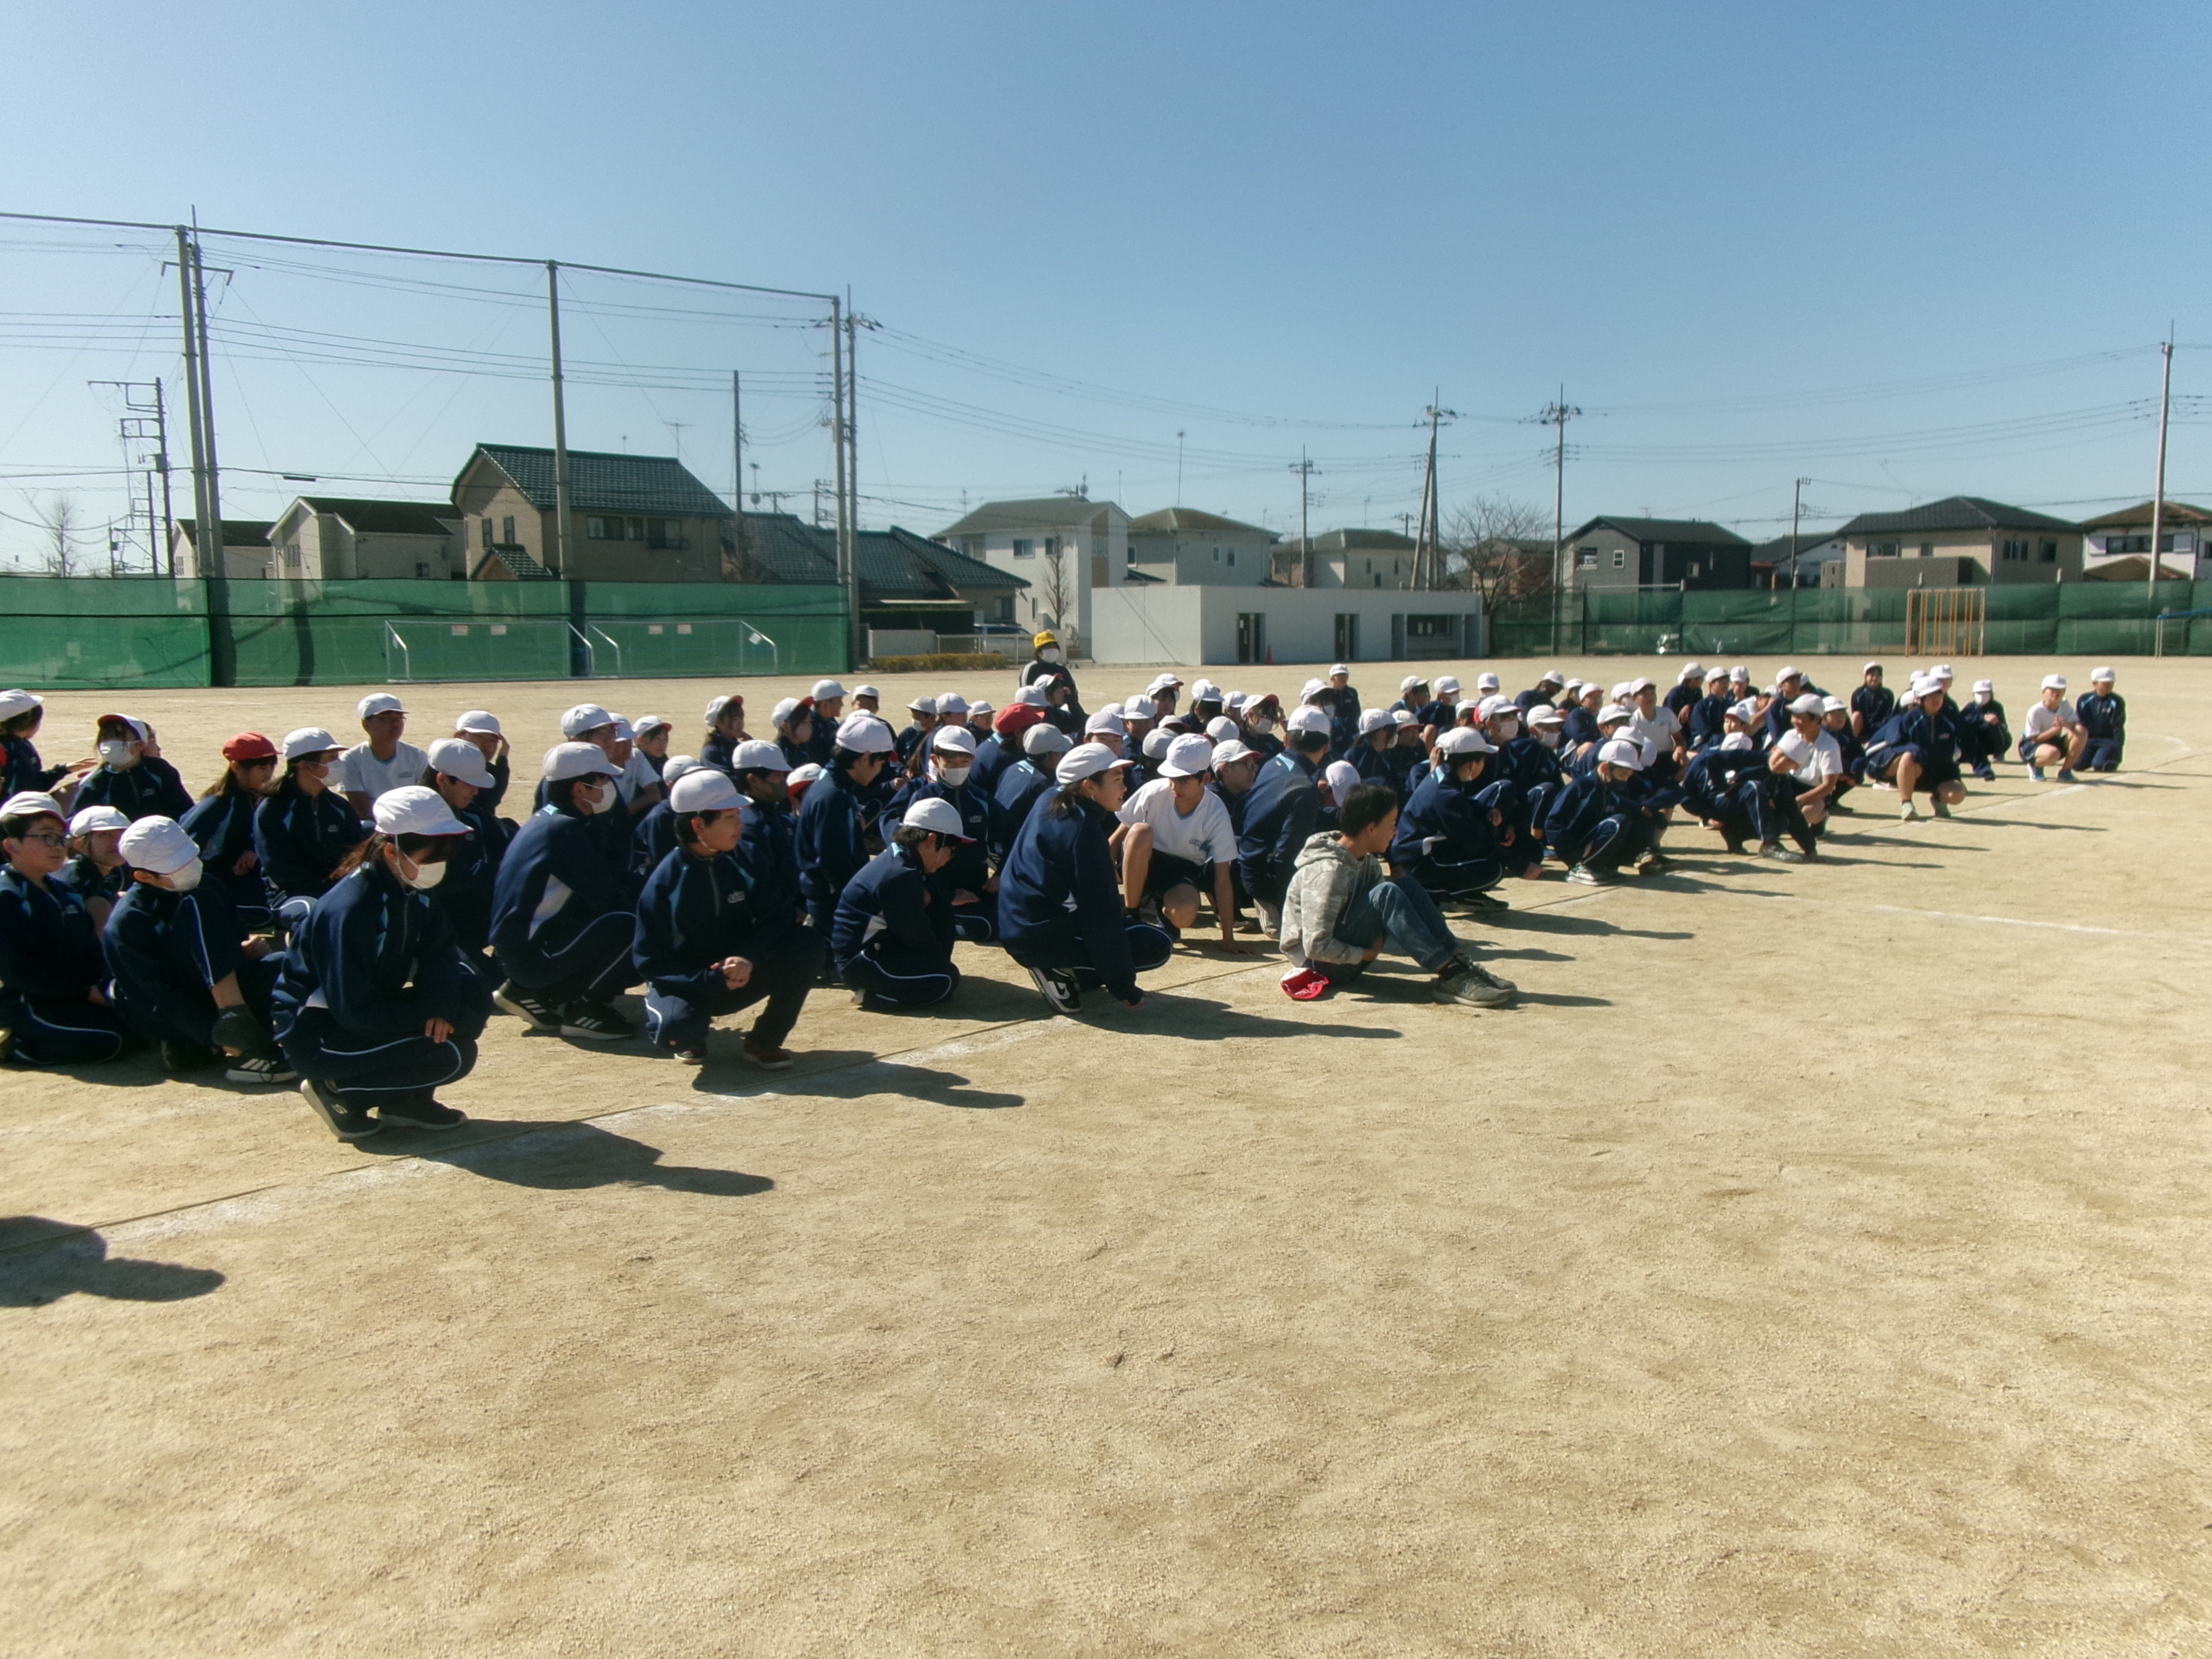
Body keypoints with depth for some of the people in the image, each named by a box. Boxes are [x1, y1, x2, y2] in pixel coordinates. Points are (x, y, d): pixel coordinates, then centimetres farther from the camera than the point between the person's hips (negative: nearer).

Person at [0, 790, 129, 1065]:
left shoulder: (63, 892, 17)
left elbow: (91, 948, 16)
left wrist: (100, 986, -5)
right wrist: (85, 992, -17)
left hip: (75, 997, 9)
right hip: (26, 1005, -9)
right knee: (108, 1039, -25)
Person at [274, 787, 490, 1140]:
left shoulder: (410, 891, -3)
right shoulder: (347, 911, -28)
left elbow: (441, 951, -3)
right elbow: (355, 1013, -26)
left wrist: (443, 1007, -22)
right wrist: (430, 1016, -20)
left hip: (371, 1012, 8)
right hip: (316, 1036, -8)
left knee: (472, 992, -10)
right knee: (451, 1056, -22)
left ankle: (407, 1100, 1)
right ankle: (338, 1090, -2)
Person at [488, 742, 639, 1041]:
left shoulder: (546, 819, 13)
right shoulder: (564, 829, -17)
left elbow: (610, 873, 15)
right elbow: (607, 898, -17)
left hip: (513, 951, 10)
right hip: (531, 955, -10)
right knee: (631, 925, -23)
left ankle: (535, 994, 14)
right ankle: (582, 1009, -5)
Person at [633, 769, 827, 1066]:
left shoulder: (741, 861, -6)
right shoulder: (666, 880, -17)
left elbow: (771, 919, -7)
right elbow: (648, 960, -15)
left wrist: (749, 957, -28)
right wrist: (712, 980, -27)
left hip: (739, 976, 4)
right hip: (687, 984, -4)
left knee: (811, 947, -19)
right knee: (676, 1028, -38)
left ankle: (764, 1040, -4)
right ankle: (691, 1038, 3)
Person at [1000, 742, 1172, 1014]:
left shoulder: (1050, 802, 7)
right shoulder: (1084, 832, -18)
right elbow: (1100, 915, -18)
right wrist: (1124, 988, -14)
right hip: (1042, 938, -10)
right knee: (1159, 946, -8)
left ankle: (1071, 973, 8)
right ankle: (1060, 971, -7)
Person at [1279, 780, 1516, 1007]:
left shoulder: (1366, 861, 3)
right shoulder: (1327, 873, -25)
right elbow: (1316, 946, -29)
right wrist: (1367, 954, -18)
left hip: (1349, 953, 9)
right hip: (1319, 963, -9)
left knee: (1406, 886, -5)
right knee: (1385, 894, -27)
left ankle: (1461, 963, -13)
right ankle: (1451, 975, -26)